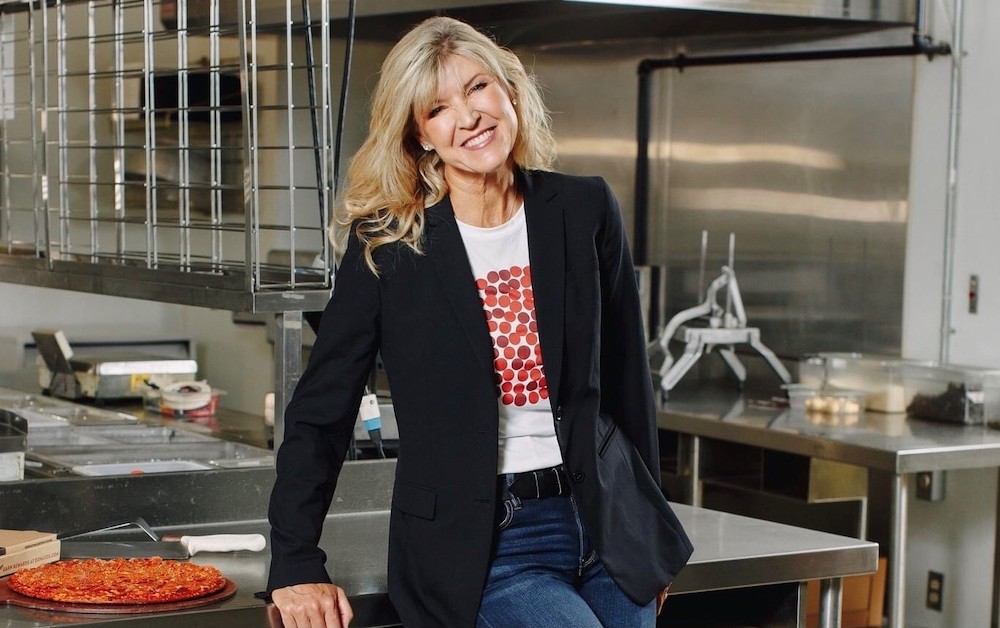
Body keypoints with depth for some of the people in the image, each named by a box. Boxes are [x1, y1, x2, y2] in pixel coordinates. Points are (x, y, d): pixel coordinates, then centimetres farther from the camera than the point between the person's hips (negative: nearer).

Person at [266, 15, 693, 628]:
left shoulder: (584, 210, 4)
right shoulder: (388, 244, -5)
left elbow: (626, 377, 11)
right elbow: (320, 410, -1)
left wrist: (650, 528, 15)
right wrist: (296, 565, -6)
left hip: (605, 525, 4)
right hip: (481, 547, -4)